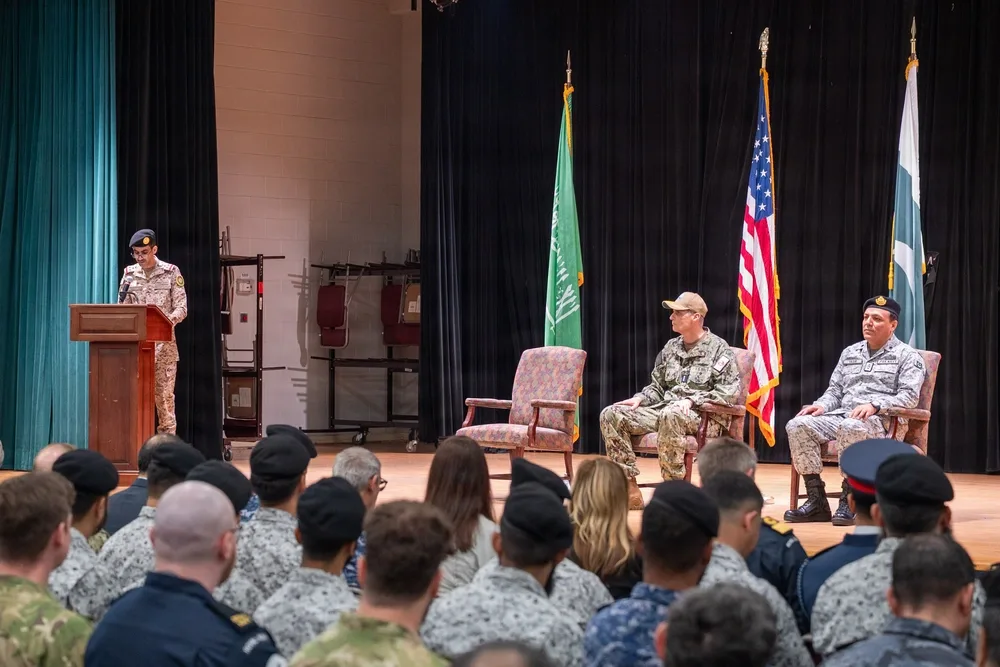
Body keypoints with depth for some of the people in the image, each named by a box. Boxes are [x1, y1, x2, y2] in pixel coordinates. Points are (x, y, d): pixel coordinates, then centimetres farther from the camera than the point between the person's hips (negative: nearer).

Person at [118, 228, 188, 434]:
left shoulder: (171, 272, 0)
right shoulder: (129, 274, 9)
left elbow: (181, 307, -4)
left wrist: (168, 321, -24)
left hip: (163, 344, -3)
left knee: (164, 394, -3)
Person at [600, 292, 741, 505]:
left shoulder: (718, 348, -2)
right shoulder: (671, 347, 18)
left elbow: (729, 391, -11)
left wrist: (692, 400, -20)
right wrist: (640, 398, 3)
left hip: (704, 416, -7)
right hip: (664, 410, 7)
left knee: (670, 415, -42)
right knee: (611, 414, -12)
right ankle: (629, 489, -16)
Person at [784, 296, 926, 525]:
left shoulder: (907, 356, 5)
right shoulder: (849, 353, 24)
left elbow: (909, 395, -8)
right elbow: (835, 390, 24)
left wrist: (874, 405, -23)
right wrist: (821, 405, 0)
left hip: (882, 422, -6)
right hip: (842, 416, 6)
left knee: (851, 427, -41)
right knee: (798, 425, -20)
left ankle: (848, 500, -31)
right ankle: (816, 500, -20)